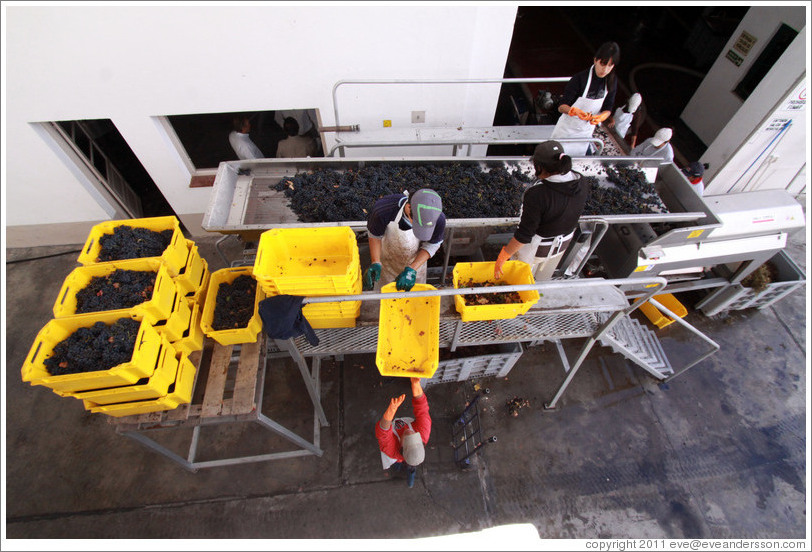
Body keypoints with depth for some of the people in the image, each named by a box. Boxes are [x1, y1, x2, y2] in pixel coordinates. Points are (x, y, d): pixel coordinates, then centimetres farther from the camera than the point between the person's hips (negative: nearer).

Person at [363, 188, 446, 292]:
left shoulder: (438, 219, -35)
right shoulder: (384, 209, -38)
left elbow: (431, 246, -16)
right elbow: (375, 235, -16)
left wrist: (411, 270, -26)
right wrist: (375, 263, -27)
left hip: (416, 262, 1)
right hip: (387, 261, -1)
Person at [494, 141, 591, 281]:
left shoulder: (537, 194, -36)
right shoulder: (582, 183, -14)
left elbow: (524, 234, -32)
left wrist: (503, 256, -23)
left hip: (534, 248, -7)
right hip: (563, 244, 7)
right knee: (543, 278, 34)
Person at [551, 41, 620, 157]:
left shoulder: (612, 81, -5)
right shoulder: (580, 78, -20)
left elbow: (608, 108, -2)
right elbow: (561, 107, -24)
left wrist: (601, 117, -26)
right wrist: (575, 111, -45)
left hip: (587, 130, 5)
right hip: (568, 129, -5)